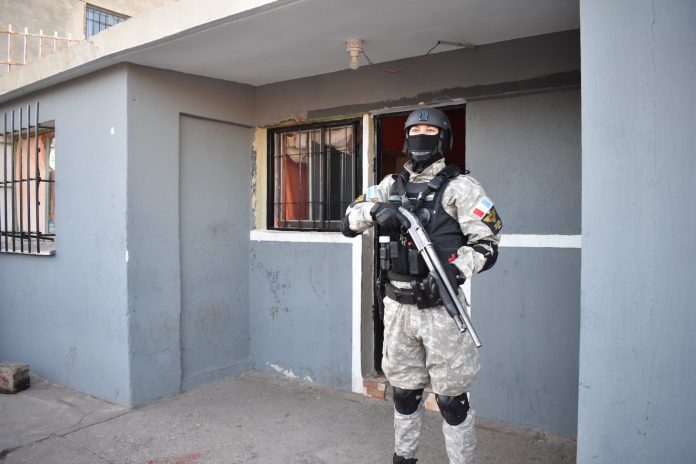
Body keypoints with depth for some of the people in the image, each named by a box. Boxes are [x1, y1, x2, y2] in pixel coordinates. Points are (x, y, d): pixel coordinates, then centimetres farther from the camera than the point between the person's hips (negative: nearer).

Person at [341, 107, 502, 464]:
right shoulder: (391, 186, 11)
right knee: (403, 391, 17)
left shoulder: (459, 186, -4)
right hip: (398, 306, 5)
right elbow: (349, 223, 9)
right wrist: (374, 209, -12)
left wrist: (458, 270, -26)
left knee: (451, 398, 3)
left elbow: (487, 244, -7)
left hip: (441, 308, -4)